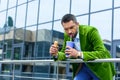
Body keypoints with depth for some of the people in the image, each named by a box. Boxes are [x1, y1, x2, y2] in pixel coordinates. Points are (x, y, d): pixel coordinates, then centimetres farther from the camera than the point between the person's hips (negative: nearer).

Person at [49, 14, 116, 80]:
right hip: (82, 68, 5)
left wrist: (79, 54, -42)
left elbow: (102, 53, -31)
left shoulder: (90, 31, -24)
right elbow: (64, 54, 4)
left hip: (99, 68, -5)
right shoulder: (67, 35, -6)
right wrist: (56, 54, -20)